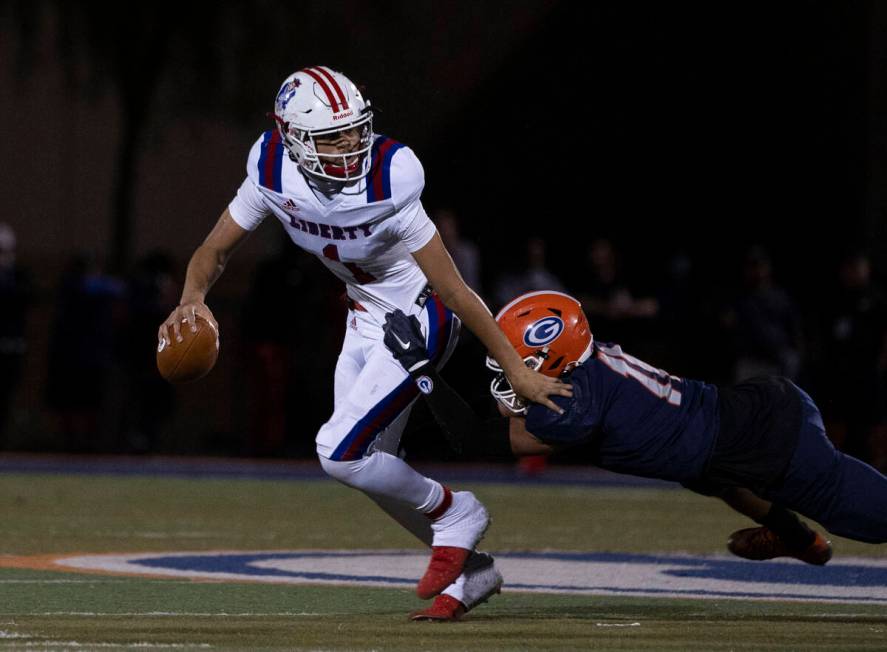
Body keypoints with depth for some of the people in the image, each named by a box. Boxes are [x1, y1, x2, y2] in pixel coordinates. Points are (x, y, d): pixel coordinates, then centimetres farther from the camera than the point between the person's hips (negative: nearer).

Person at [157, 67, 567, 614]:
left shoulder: (387, 186, -31)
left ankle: (452, 514, 9)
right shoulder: (274, 174, -15)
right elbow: (216, 250, -3)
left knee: (340, 452, -15)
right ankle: (468, 566, 30)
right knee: (369, 465, 11)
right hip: (367, 316, 7)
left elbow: (455, 291, -25)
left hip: (419, 320, -7)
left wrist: (517, 369, -20)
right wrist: (193, 299, -26)